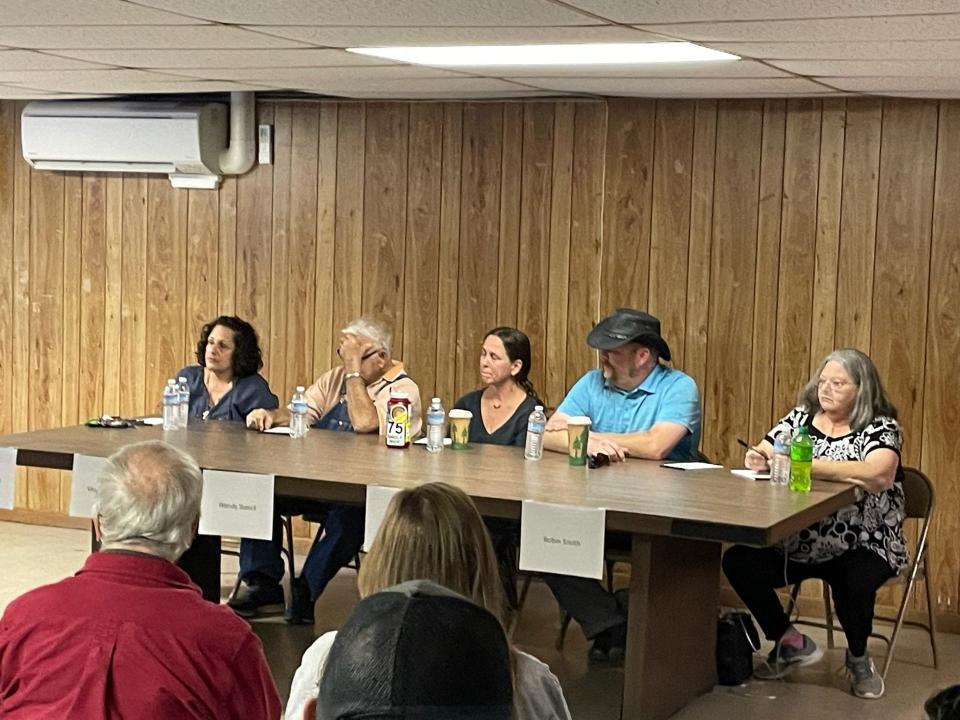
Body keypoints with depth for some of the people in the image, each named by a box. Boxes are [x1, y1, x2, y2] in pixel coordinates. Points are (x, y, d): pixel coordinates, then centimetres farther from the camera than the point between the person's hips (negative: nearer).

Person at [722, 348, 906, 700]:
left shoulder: (880, 428, -7)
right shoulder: (800, 417, 9)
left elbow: (878, 474, -28)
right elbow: (760, 457, 5)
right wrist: (758, 459, -22)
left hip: (863, 545, -5)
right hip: (799, 542, 5)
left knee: (852, 582, -35)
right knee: (738, 562, -15)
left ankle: (858, 659, 1)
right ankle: (793, 643, 8)